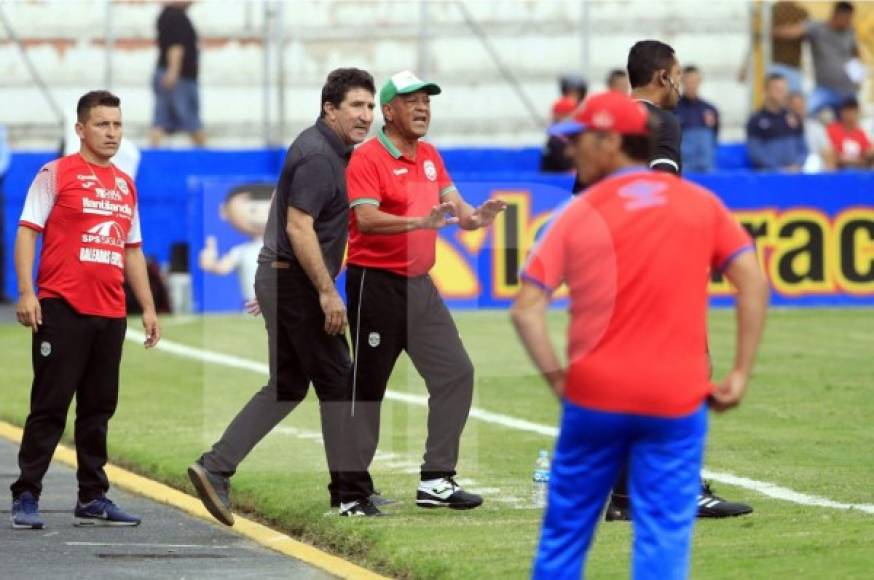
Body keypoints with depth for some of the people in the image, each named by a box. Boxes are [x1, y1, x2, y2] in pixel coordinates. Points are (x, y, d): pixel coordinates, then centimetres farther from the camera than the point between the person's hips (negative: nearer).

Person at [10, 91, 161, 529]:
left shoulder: (125, 184, 17)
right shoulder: (57, 174, -1)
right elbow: (27, 231, -6)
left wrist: (148, 308, 18)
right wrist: (26, 292, -16)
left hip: (110, 314, 6)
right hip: (62, 309, -6)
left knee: (99, 409, 8)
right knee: (50, 406, -6)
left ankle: (93, 500, 14)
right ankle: (26, 498, -2)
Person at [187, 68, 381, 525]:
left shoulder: (324, 148, 14)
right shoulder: (318, 156, -17)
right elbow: (298, 227, -24)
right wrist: (328, 292, -23)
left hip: (278, 278, 10)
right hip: (298, 281, -10)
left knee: (285, 387, 11)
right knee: (336, 383, 0)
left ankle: (214, 468, 3)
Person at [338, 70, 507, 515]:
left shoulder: (430, 157, 13)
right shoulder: (367, 158, -11)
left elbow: (454, 205, 10)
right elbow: (365, 219, -24)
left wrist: (475, 216, -14)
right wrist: (420, 222, -36)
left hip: (420, 286, 8)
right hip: (376, 284, -8)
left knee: (455, 373, 3)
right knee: (367, 387, -1)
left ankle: (437, 480, 8)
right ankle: (353, 491, 6)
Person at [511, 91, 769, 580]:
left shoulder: (579, 214, 1)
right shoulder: (702, 204, 5)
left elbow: (526, 310, -5)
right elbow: (754, 284, -2)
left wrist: (558, 377, 1)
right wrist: (741, 375, 0)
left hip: (593, 398, 0)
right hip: (676, 399, 0)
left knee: (566, 531, 12)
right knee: (665, 535, -1)